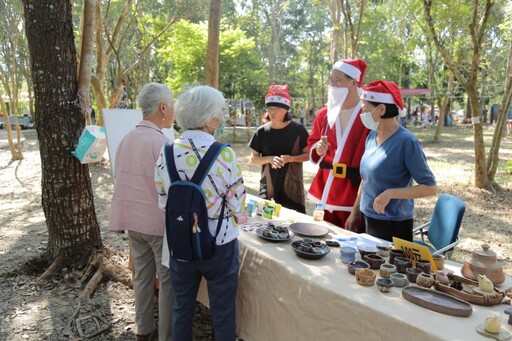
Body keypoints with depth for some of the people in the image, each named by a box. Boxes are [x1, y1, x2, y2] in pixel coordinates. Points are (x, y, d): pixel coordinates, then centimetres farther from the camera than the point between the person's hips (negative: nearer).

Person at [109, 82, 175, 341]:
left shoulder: (127, 139, 4)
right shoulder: (161, 142, -20)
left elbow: (121, 179, 11)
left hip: (133, 220, 7)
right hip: (160, 222, -7)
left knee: (142, 275, 18)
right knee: (168, 280, 7)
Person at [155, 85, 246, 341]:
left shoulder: (166, 153, -6)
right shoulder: (224, 154, -19)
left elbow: (163, 202, 1)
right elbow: (237, 204, -12)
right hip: (219, 243, -3)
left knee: (182, 308, 22)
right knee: (223, 312, 16)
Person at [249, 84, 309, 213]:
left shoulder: (297, 129, -5)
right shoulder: (262, 131, 0)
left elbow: (308, 154, 0)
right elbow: (253, 158, 3)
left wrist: (290, 158, -18)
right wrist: (270, 159, -15)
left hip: (292, 186, -1)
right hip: (268, 186, 2)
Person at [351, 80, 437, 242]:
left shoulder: (406, 142, -17)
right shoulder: (372, 137, 2)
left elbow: (430, 187, -16)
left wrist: (390, 193, -24)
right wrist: (355, 210, 12)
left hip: (393, 225, -6)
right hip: (368, 220, 7)